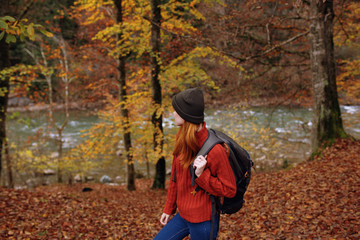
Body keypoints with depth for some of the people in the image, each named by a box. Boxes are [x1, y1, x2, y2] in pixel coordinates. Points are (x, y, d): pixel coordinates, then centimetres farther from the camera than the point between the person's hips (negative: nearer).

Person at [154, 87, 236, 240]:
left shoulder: (214, 149, -23)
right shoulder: (182, 141, 1)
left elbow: (230, 190, -16)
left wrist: (202, 175, -28)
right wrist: (169, 209, 18)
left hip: (203, 221, -7)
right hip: (183, 216, 8)